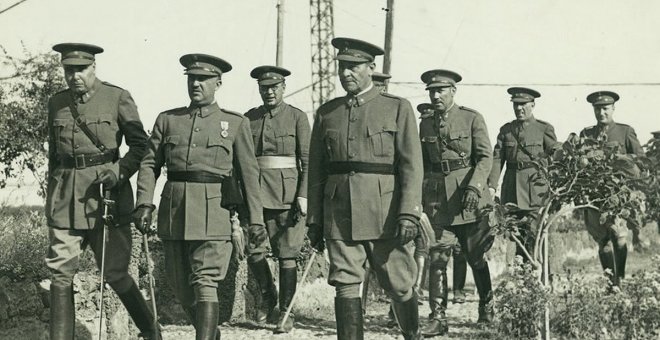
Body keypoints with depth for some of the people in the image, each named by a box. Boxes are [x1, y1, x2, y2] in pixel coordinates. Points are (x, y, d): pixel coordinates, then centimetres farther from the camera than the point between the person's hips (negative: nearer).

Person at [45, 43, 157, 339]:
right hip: (65, 198, 4)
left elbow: (140, 144, 1)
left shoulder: (117, 98, -1)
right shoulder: (56, 103, 11)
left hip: (106, 192, -3)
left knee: (114, 272, 2)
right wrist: (52, 195, 21)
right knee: (60, 272, -2)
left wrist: (119, 171, -15)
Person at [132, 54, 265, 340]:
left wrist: (256, 219, 1)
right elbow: (150, 164, 9)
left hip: (212, 212, -3)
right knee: (181, 285, 11)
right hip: (173, 212, 4)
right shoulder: (167, 120, 12)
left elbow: (249, 173, 6)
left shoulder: (235, 123, 6)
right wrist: (144, 203, -6)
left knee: (204, 283, -13)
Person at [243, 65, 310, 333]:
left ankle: (285, 312, 9)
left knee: (287, 254, 0)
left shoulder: (298, 117, 1)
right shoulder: (250, 118, 10)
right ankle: (268, 295, 20)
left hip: (287, 192, -3)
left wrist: (303, 195, -10)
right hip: (257, 192, 3)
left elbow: (307, 160, -2)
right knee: (253, 251, -6)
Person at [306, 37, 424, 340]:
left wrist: (409, 213, -13)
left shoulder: (397, 108, 4)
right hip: (339, 215, 2)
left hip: (384, 213, -2)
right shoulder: (327, 113, 13)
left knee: (399, 286, 4)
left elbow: (411, 164, -3)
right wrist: (314, 221, 9)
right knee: (346, 286, -1)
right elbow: (316, 170, 13)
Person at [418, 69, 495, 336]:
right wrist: (420, 197, 11)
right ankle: (438, 317, -6)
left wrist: (474, 187, -20)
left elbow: (485, 156, -7)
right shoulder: (425, 124, 11)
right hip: (437, 199, 3)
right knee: (437, 259, -6)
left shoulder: (472, 118, -1)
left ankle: (487, 308, 28)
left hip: (468, 196, -2)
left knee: (476, 257, 8)